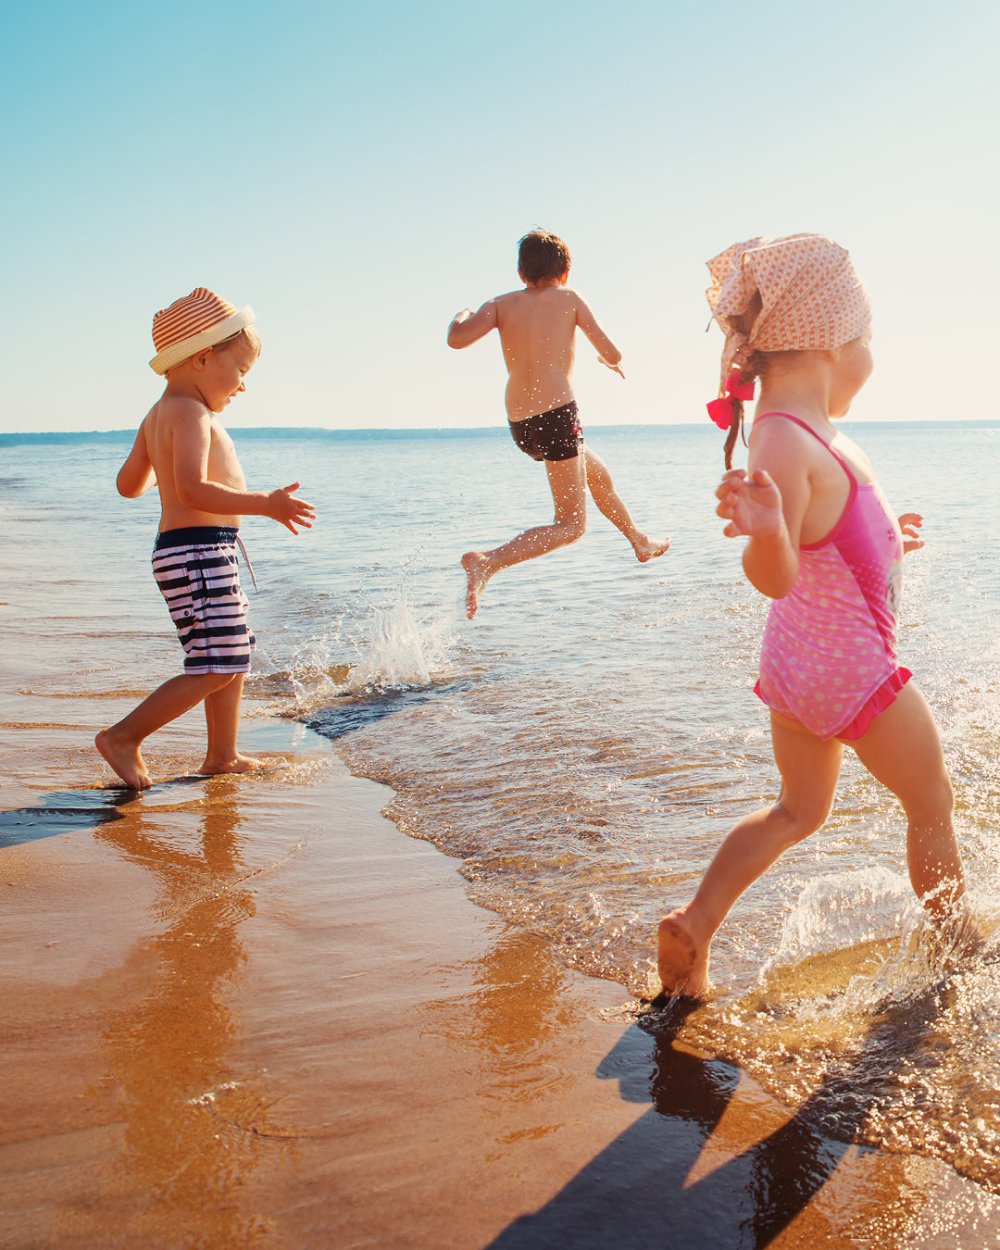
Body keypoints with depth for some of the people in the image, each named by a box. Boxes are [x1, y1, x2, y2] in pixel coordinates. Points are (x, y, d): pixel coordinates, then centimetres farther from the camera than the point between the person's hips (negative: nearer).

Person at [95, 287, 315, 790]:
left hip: (204, 554, 11)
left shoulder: (157, 415, 16)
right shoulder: (190, 413, -14)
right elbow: (193, 490, -27)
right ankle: (123, 737, -2)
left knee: (234, 655, 18)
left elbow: (129, 484, 21)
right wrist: (265, 504, -28)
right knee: (216, 668, -9)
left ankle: (222, 756, 26)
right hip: (198, 549, -11)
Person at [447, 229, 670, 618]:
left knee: (599, 474, 29)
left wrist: (462, 315, 11)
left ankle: (640, 542, 50)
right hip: (556, 414, -6)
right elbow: (613, 355, 3)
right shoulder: (568, 299, 1)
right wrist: (610, 361, 27)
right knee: (571, 525, -3)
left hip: (519, 425, 6)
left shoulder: (502, 304, 6)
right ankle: (487, 562, -23)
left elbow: (457, 338, -12)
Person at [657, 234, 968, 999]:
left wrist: (886, 540, 29)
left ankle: (695, 923, 15)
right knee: (933, 804, 15)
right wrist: (763, 531, -57)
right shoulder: (787, 441, -29)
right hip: (850, 668, -9)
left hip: (800, 660, 9)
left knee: (798, 811, 22)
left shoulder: (802, 430, 3)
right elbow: (775, 576, -36)